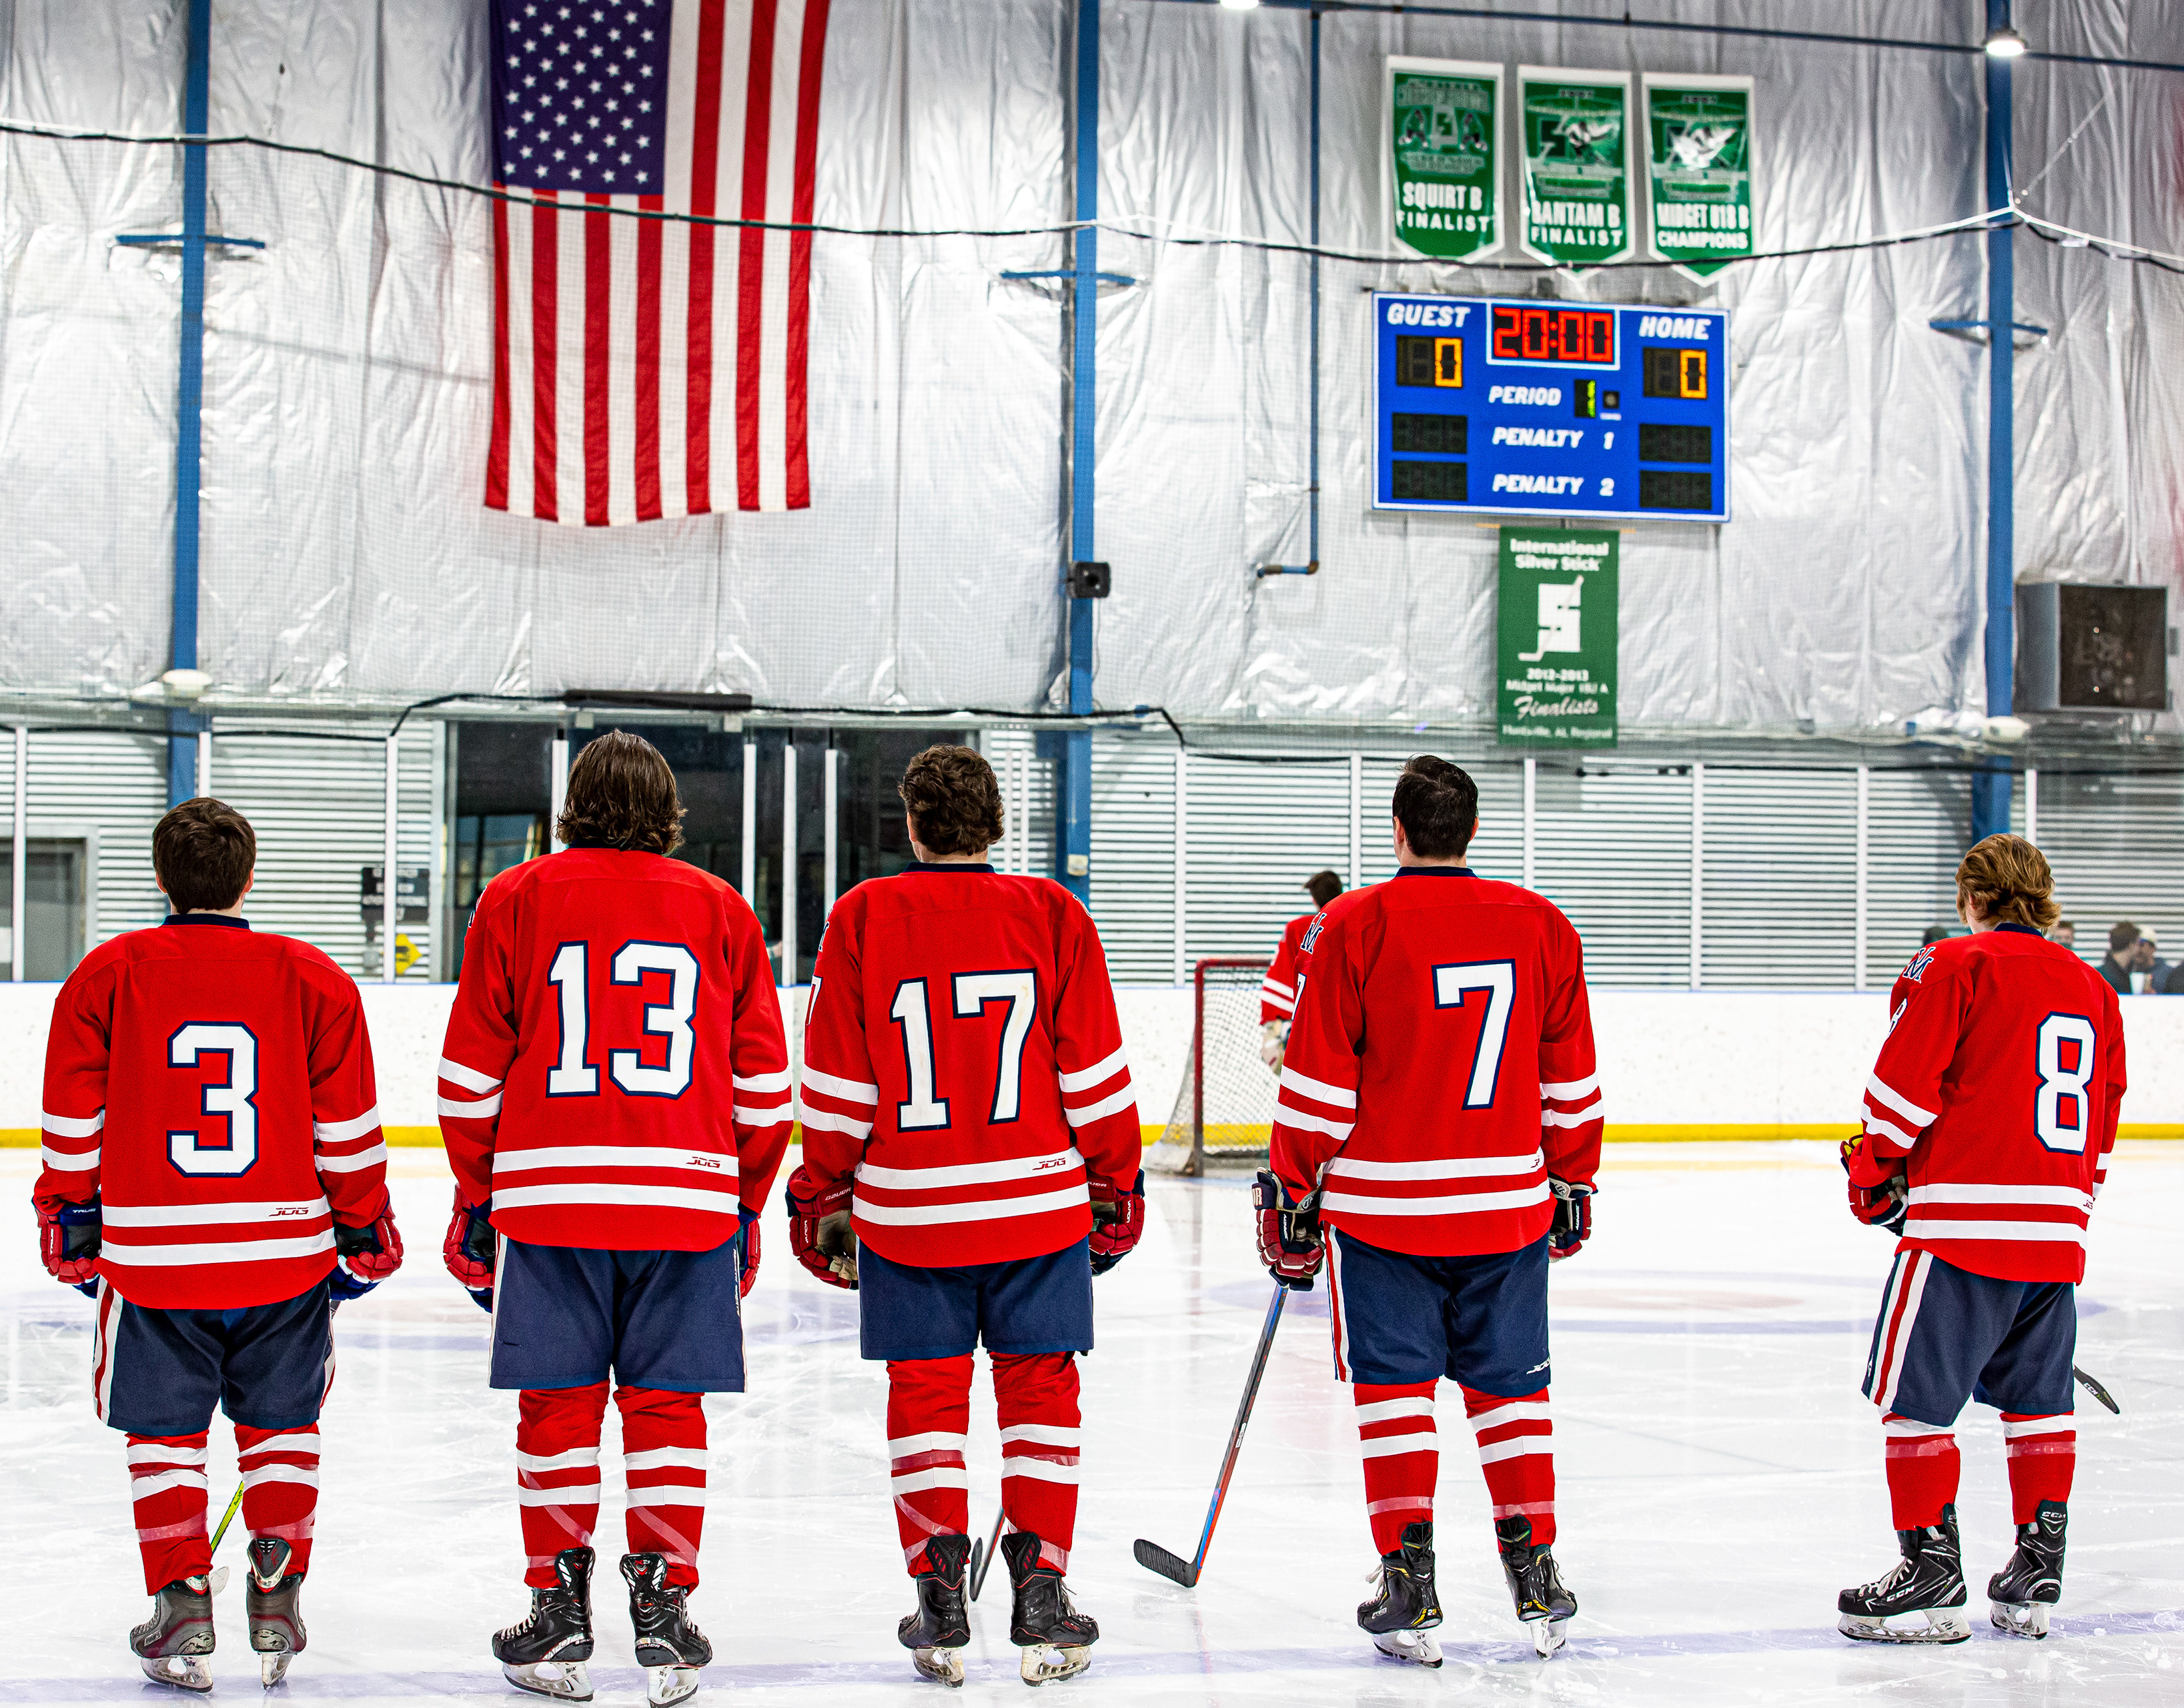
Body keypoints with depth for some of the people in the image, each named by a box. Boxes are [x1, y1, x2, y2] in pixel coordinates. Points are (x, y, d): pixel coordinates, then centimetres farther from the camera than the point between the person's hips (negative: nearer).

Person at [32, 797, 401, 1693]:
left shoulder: (105, 975, -1)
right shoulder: (314, 980, 0)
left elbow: (74, 1125, 2)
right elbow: (348, 1128, 3)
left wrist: (69, 1225, 14)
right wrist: (363, 1231, 13)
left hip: (151, 1251, -1)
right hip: (286, 1253, 1)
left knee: (166, 1433, 10)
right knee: (280, 1424, 15)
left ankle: (181, 1610, 5)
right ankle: (277, 1598, 10)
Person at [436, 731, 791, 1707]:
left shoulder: (514, 901, 5)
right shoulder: (721, 910, 9)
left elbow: (473, 1073, 4)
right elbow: (761, 1083, 10)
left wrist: (474, 1198, 12)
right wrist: (746, 1204, 19)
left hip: (546, 1196, -1)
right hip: (688, 1202, 1)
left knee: (558, 1405, 6)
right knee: (665, 1404, 6)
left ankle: (558, 1616, 10)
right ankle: (663, 1617, 6)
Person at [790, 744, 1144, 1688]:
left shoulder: (863, 919, -3)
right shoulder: (1051, 916, -2)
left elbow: (836, 1085, -1)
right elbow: (1095, 1075, -1)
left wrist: (823, 1196, 10)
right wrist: (1114, 1183, 11)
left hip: (905, 1210, 0)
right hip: (1038, 1202, 0)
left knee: (925, 1398, 9)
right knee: (1040, 1393, 8)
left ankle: (940, 1610, 8)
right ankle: (1041, 1608, 6)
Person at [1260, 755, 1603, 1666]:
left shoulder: (1351, 928, -8)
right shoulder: (1542, 927, 3)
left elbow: (1317, 1085, -7)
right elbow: (1571, 1082, 8)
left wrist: (1290, 1195, 1)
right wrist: (1572, 1183, 19)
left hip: (1383, 1206, -3)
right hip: (1509, 1205, 3)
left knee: (1393, 1387, 5)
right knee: (1509, 1387, 11)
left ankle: (1409, 1589, 3)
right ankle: (1536, 1584, 13)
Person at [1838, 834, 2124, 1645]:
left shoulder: (1955, 965, -4)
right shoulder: (2092, 988, 15)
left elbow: (1905, 1087, -8)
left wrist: (1873, 1171, 6)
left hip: (1964, 1223, -7)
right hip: (2057, 1233, 7)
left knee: (1915, 1396, 0)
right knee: (2037, 1400, 15)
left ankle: (1931, 1576, -2)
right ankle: (2035, 1579, 16)